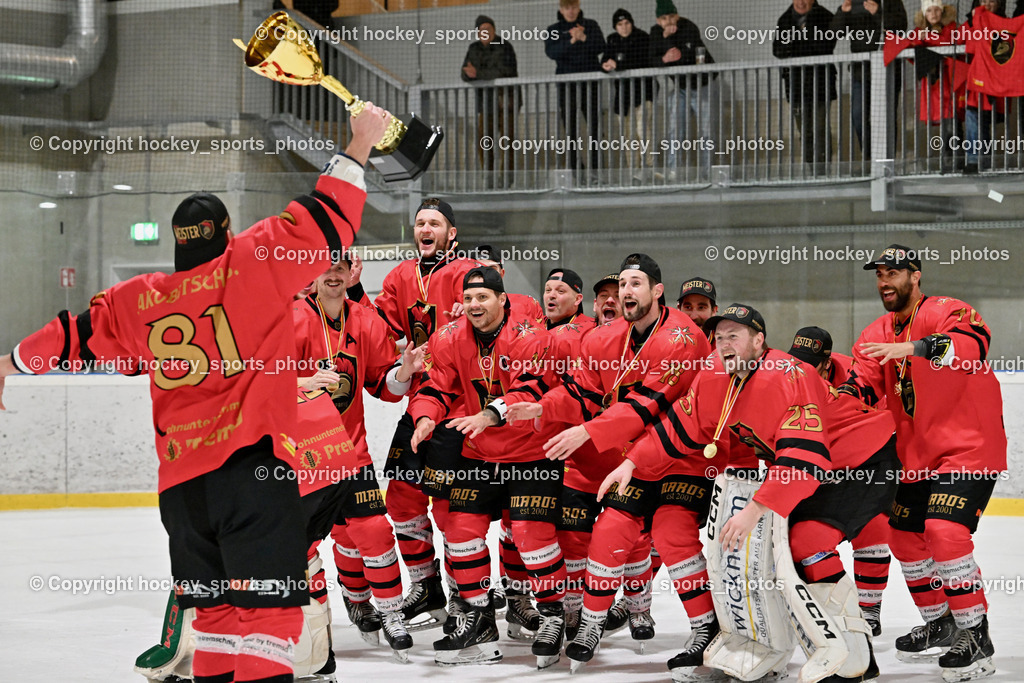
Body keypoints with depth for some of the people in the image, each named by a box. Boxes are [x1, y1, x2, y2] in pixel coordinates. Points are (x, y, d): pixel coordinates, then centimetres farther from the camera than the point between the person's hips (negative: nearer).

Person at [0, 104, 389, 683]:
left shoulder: (140, 299, 13)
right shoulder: (252, 264, 0)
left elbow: (81, 332, 26)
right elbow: (327, 221, -1)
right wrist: (361, 146, 8)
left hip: (181, 478, 6)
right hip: (251, 461, -5)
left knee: (215, 604, 15)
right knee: (268, 601, -10)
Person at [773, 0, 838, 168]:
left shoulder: (824, 17, 0)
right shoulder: (785, 20, 14)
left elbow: (826, 45, -13)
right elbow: (777, 50, 6)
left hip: (819, 80, -4)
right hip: (795, 83, 4)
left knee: (821, 127, -10)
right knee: (805, 131, 7)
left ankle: (822, 168, -11)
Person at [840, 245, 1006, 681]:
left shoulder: (946, 312, -14)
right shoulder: (877, 335, 9)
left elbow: (973, 343, -35)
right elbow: (863, 384, 1)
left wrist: (913, 348, -46)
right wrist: (848, 393, -22)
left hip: (970, 447, -8)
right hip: (918, 455, 8)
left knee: (944, 530, -22)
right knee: (905, 538, 13)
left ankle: (975, 637, -13)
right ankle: (939, 624, 32)